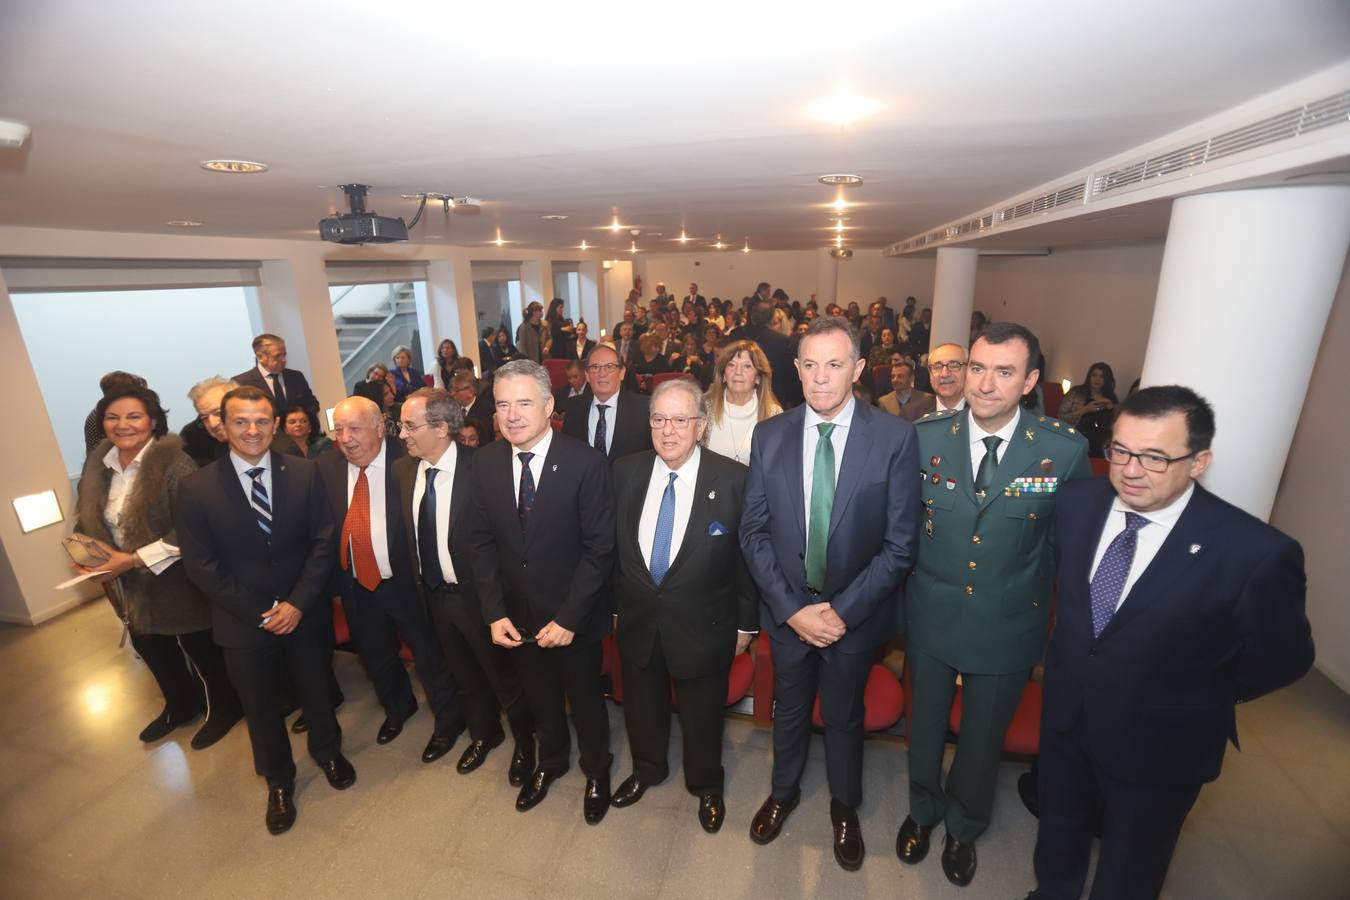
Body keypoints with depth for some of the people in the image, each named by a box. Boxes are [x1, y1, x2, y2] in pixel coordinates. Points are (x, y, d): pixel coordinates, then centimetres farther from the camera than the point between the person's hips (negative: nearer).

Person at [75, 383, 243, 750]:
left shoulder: (174, 463, -22)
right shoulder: (98, 465, 1)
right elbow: (88, 520, 12)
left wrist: (134, 559, -24)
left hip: (178, 582, -8)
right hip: (132, 585, 8)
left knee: (202, 648, 11)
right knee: (149, 647, 26)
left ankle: (225, 707, 36)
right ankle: (181, 706, 51)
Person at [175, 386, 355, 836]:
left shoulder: (304, 472, -9)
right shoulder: (196, 488, -11)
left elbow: (323, 541, -8)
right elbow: (201, 566, -10)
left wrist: (298, 602, -16)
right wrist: (260, 612, -13)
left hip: (305, 612, 1)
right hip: (244, 623, 0)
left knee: (317, 689, 20)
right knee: (261, 707, 19)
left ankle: (328, 750, 50)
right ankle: (278, 781, 45)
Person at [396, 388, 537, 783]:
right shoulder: (403, 469, -4)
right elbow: (407, 531, 4)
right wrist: (416, 581, 3)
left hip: (476, 595, -5)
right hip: (432, 595, 6)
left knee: (503, 674, 16)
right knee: (464, 675, 27)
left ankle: (524, 740, 43)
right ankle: (484, 734, 53)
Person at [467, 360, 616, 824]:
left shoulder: (586, 461, -21)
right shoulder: (484, 462, -7)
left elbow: (599, 547, -18)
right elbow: (481, 540, -1)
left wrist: (568, 617, -19)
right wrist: (494, 612, -7)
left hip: (573, 615, -3)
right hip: (517, 615, 4)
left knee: (585, 698, 19)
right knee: (539, 698, 25)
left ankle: (596, 771, 49)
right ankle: (551, 760, 55)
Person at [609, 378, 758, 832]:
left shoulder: (733, 479, -18)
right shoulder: (625, 472, -8)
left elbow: (748, 555, -9)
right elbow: (612, 547, 1)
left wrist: (745, 623, -4)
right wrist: (615, 605, 6)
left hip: (703, 625, -3)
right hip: (637, 620, 3)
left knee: (702, 712, 20)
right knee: (641, 705, 25)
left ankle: (706, 786, 50)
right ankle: (646, 769, 56)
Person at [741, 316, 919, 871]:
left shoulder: (895, 437, -15)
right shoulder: (769, 435, -9)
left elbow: (900, 543, -13)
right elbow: (754, 532, -6)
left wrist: (843, 610, -17)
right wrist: (792, 607, -13)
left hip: (855, 612, -1)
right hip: (786, 609, 2)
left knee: (844, 716, 23)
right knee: (789, 710, 24)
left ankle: (844, 807, 52)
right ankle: (784, 791, 53)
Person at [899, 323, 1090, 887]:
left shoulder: (1066, 450, -16)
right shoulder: (925, 437, -13)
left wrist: (1060, 622, 1)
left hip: (1008, 627, 0)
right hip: (933, 617, 1)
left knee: (984, 737, 22)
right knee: (926, 725, 23)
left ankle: (965, 828, 53)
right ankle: (923, 810, 54)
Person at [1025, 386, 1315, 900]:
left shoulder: (1255, 553, -27)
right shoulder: (1077, 502, -13)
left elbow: (1281, 658, -10)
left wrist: (1199, 700, -2)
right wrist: (1078, 652, 7)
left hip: (1157, 746, -3)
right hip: (1064, 715, 4)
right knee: (1058, 834, 29)